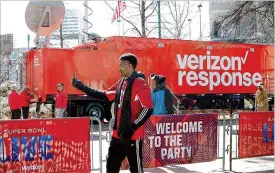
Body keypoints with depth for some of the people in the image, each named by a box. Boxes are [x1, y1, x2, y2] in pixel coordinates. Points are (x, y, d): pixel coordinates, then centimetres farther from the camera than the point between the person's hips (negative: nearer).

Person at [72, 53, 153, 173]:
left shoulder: (140, 84, -13)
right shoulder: (121, 83, 12)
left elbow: (148, 109, -18)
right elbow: (104, 96, 16)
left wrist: (132, 128, -21)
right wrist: (81, 87, 11)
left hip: (133, 135, -8)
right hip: (118, 134, 8)